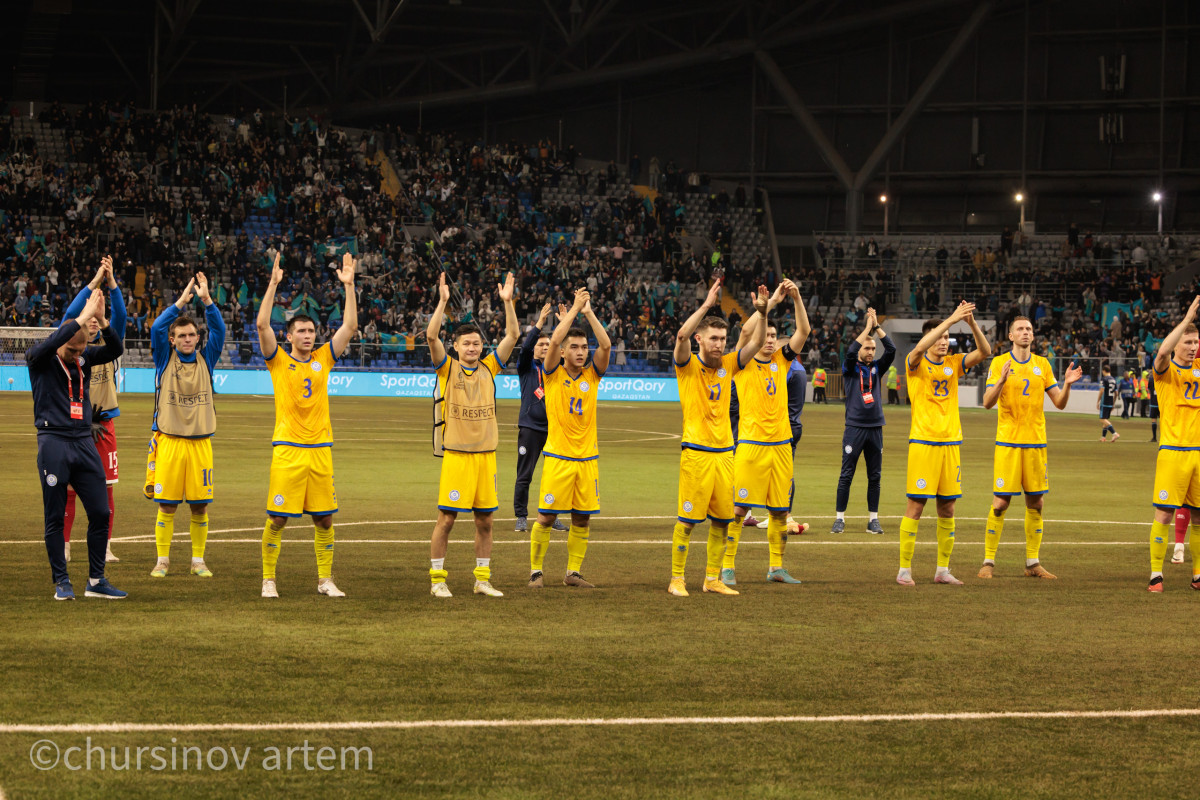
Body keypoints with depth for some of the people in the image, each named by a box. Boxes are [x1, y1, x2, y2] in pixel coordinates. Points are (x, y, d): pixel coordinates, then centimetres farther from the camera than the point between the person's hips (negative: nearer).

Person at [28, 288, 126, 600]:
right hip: (54, 442, -5)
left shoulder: (85, 357, 10)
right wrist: (82, 319, -28)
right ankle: (61, 582, 8)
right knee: (55, 517, 1)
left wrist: (102, 322, -20)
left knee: (100, 513, 3)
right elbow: (48, 345, -25)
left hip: (84, 442, 5)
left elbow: (115, 350, -3)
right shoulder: (39, 359, -3)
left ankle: (96, 581, 11)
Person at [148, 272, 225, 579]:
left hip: (200, 442, 2)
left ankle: (198, 560, 13)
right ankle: (162, 560, 7)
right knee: (166, 505, -1)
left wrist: (206, 300, -13)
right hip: (169, 441, -2)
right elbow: (156, 328, -10)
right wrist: (182, 301, -16)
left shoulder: (206, 359, 9)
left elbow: (218, 330, -2)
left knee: (200, 505, 3)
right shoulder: (165, 359, 4)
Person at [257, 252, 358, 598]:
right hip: (287, 449, -3)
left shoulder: (323, 359, 11)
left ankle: (325, 580, 15)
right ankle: (268, 580, 5)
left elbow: (350, 326, 7)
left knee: (324, 519, 6)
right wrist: (273, 284, -16)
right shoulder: (279, 360, 2)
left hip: (320, 448, 3)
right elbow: (262, 324, -11)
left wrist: (348, 285, 0)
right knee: (278, 518, -4)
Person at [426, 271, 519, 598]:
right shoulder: (448, 368, 0)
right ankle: (437, 580, 4)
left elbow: (513, 336, 7)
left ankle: (482, 579, 16)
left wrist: (507, 301, -2)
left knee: (485, 521, 7)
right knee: (446, 518, -3)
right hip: (456, 454, -4)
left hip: (486, 454, 4)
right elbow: (432, 336, -13)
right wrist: (443, 301, -20)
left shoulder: (488, 368, 10)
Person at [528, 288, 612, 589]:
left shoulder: (592, 374, 7)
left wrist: (589, 312, -9)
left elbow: (606, 345, -7)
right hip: (558, 456, -3)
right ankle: (536, 570, 6)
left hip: (588, 457, 3)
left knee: (582, 519, 5)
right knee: (546, 517, -3)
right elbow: (554, 340, -16)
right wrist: (574, 310, -12)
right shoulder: (553, 374, -1)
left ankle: (573, 572, 15)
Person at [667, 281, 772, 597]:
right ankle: (676, 580, 4)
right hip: (696, 453, -5)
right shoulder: (688, 366, -3)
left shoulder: (728, 365, 10)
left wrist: (762, 313, -12)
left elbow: (756, 342, 4)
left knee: (721, 521, 8)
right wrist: (707, 305, -26)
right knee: (687, 520, -4)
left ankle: (712, 579, 17)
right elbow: (682, 335, -22)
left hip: (724, 453, 5)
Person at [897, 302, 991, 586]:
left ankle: (943, 570, 13)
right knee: (916, 506, -6)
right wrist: (952, 319, -27)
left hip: (950, 442, 5)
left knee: (947, 508, 7)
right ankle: (904, 570, -1)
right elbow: (920, 348, -24)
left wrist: (972, 323, -15)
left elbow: (984, 351, 1)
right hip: (923, 442, -5)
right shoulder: (916, 363, -1)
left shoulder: (953, 363, 12)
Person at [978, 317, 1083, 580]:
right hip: (1008, 443, -4)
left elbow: (1059, 403, 10)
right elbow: (987, 402, -8)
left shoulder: (1042, 364, 10)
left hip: (1036, 443, 4)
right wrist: (1001, 381, -25)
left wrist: (1067, 384, -9)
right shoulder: (1000, 363, 0)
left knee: (1036, 503, 4)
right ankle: (988, 562, 1)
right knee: (1000, 502, -6)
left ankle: (1032, 563, 11)